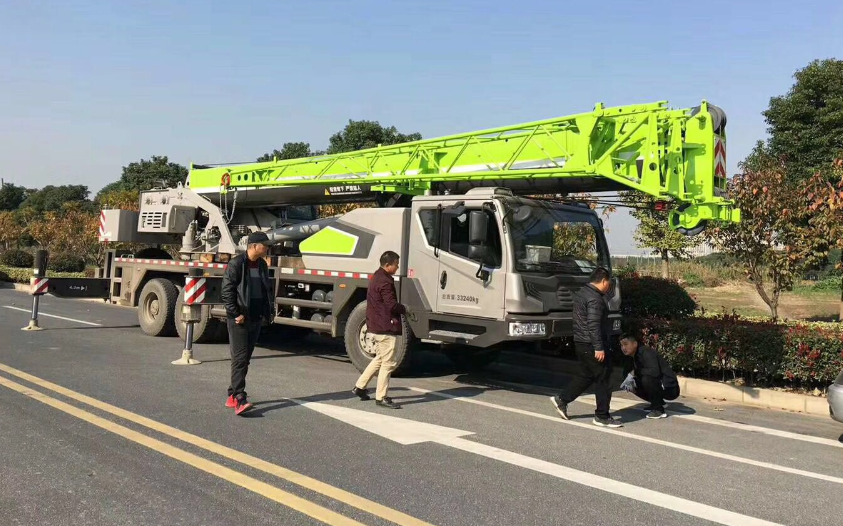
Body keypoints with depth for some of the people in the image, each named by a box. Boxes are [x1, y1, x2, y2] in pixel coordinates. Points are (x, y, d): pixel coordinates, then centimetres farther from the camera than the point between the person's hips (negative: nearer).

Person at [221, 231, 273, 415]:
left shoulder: (262, 265, 12)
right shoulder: (236, 264, -11)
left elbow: (267, 289, 21)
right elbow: (227, 291, -14)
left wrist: (266, 312, 12)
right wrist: (236, 314, -17)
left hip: (256, 319, 8)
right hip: (239, 320, -8)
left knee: (245, 359, 11)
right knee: (240, 358, -12)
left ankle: (232, 395, 20)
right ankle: (239, 399, -15)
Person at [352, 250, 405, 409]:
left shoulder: (377, 278, 15)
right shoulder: (385, 281, -18)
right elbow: (392, 305, -22)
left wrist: (400, 309, 10)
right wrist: (404, 309, -3)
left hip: (375, 326, 10)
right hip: (385, 328, -10)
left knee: (380, 359, 22)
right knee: (388, 363, -3)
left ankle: (360, 386, 24)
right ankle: (381, 397, 3)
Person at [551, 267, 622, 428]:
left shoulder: (581, 293, 14)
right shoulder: (595, 298, -18)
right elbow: (593, 325, -24)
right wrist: (599, 348, -24)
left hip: (581, 343, 10)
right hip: (592, 345, -10)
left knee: (585, 375, 18)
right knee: (602, 380, -1)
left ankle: (561, 399, 18)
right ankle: (602, 417, 6)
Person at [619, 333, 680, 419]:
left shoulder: (646, 352, -22)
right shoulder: (634, 356, 4)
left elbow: (655, 371, -36)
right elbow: (627, 372, 10)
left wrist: (635, 372, -25)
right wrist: (629, 379, -13)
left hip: (670, 389, -9)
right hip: (659, 386, 9)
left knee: (647, 379, -32)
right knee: (633, 384, 3)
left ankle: (658, 409, -15)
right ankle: (657, 402, 14)